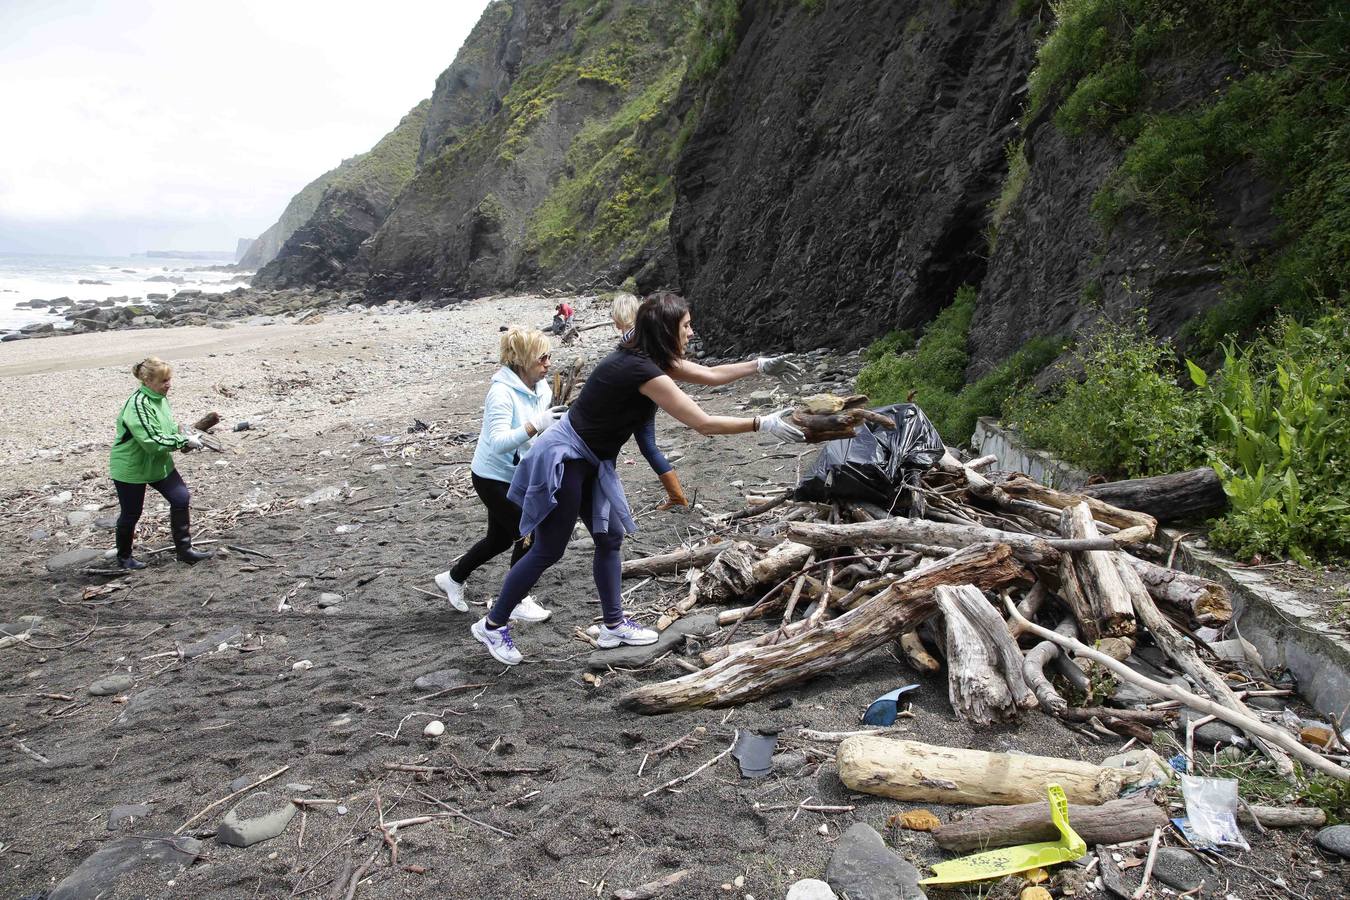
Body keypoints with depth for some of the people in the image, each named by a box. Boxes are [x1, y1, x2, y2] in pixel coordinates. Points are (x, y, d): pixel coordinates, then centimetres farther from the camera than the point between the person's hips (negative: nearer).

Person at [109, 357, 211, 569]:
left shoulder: (160, 398, 0)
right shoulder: (138, 406, -28)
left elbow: (168, 428, 14)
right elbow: (153, 442, -33)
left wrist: (184, 439, -5)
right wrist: (184, 440, -26)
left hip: (159, 463, 8)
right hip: (131, 468, -8)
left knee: (182, 498, 1)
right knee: (131, 513, 7)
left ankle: (183, 549, 12)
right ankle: (124, 557, 30)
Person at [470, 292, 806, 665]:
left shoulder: (644, 359, 2)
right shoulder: (643, 371, -26)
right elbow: (703, 424, -26)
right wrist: (764, 424, -22)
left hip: (590, 463, 10)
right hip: (563, 459, -10)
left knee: (610, 539, 13)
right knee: (548, 551, 0)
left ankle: (613, 625, 24)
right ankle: (492, 624, 15)